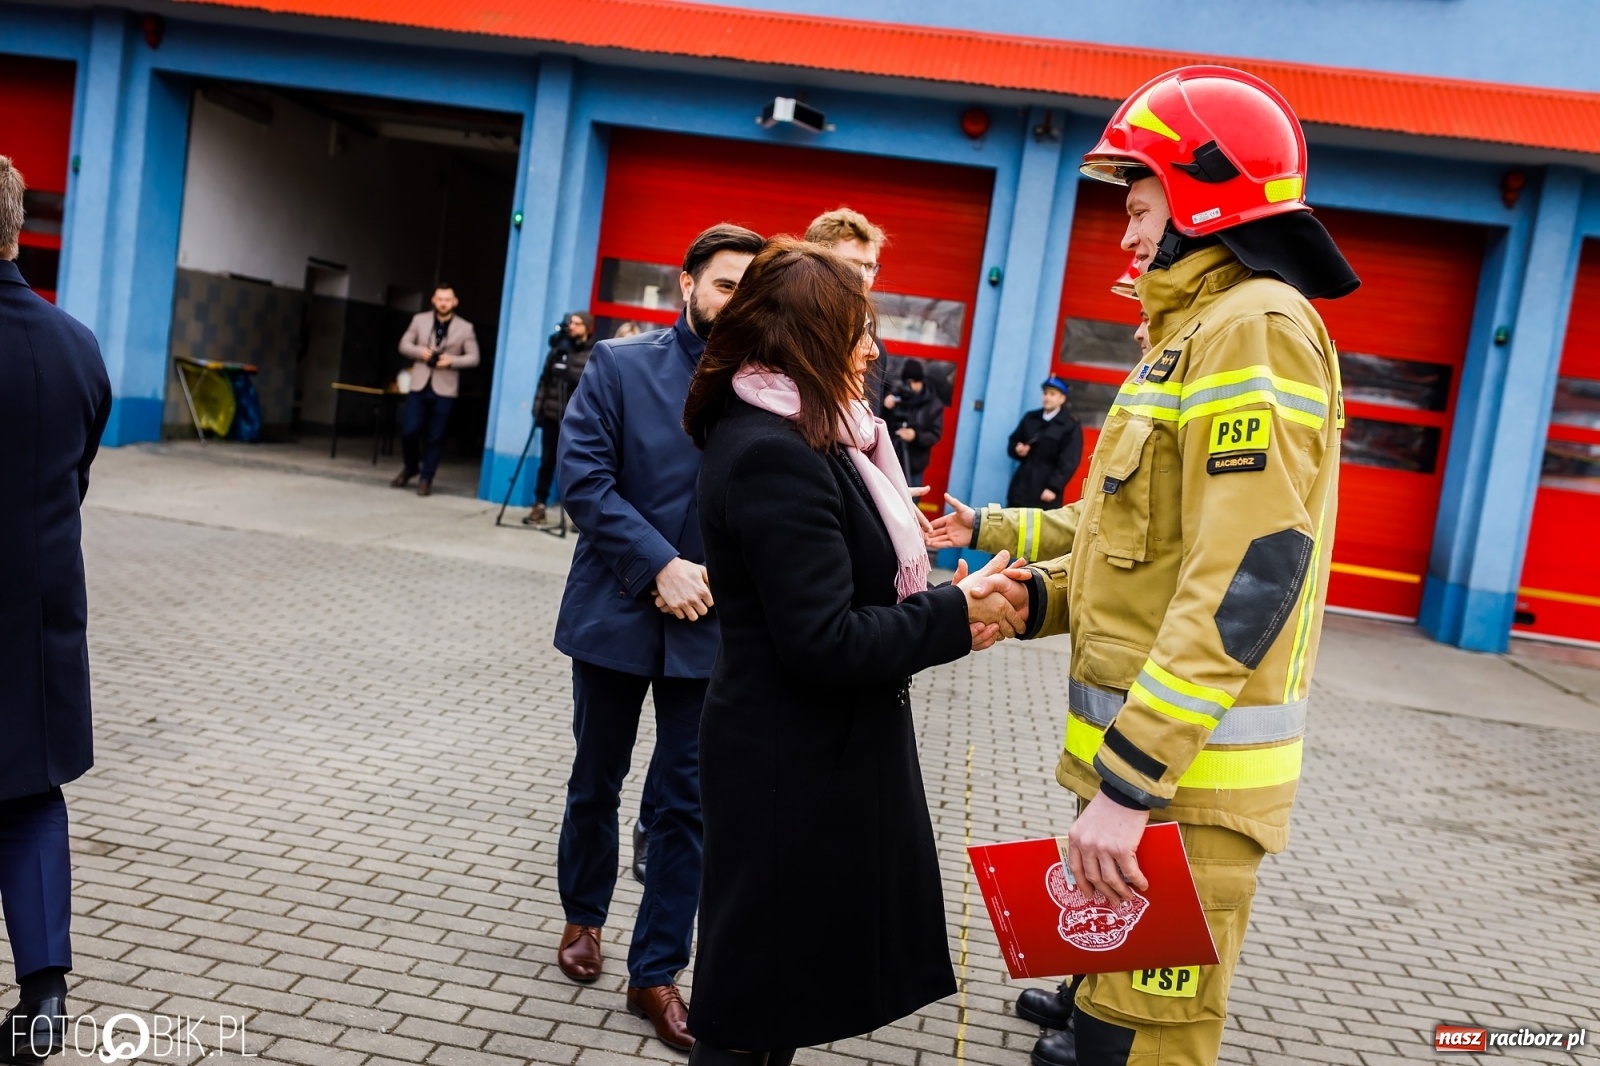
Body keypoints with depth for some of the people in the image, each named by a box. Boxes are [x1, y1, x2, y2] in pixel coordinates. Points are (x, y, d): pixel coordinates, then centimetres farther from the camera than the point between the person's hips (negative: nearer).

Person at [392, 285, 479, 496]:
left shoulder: (465, 328, 1)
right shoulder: (419, 320, 6)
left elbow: (473, 358, 1)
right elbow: (404, 345, 9)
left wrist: (452, 361, -16)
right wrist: (420, 351, -12)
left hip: (444, 389, -1)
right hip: (419, 385, 1)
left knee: (435, 437, 2)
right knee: (409, 430, -2)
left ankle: (425, 479, 13)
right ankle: (410, 467, 25)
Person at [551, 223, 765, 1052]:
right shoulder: (620, 365, -5)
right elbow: (582, 477, -11)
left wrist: (717, 576, -18)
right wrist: (660, 566, -18)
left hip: (712, 627, 0)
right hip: (616, 611, 0)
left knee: (685, 803, 6)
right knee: (596, 782, 18)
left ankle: (657, 972, 21)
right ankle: (583, 916, 42)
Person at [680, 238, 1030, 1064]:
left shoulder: (779, 438, 9)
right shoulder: (775, 457, -23)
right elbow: (823, 644, -25)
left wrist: (940, 603, 0)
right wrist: (957, 615, -16)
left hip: (807, 752, 10)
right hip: (794, 769, -10)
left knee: (768, 975, 23)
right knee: (757, 999, 8)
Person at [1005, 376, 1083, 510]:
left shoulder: (1071, 427, -1)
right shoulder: (1030, 418, 15)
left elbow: (1068, 462, -8)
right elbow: (1012, 442, 24)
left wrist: (1053, 488, -16)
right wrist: (1017, 449, -2)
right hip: (1020, 488, 6)